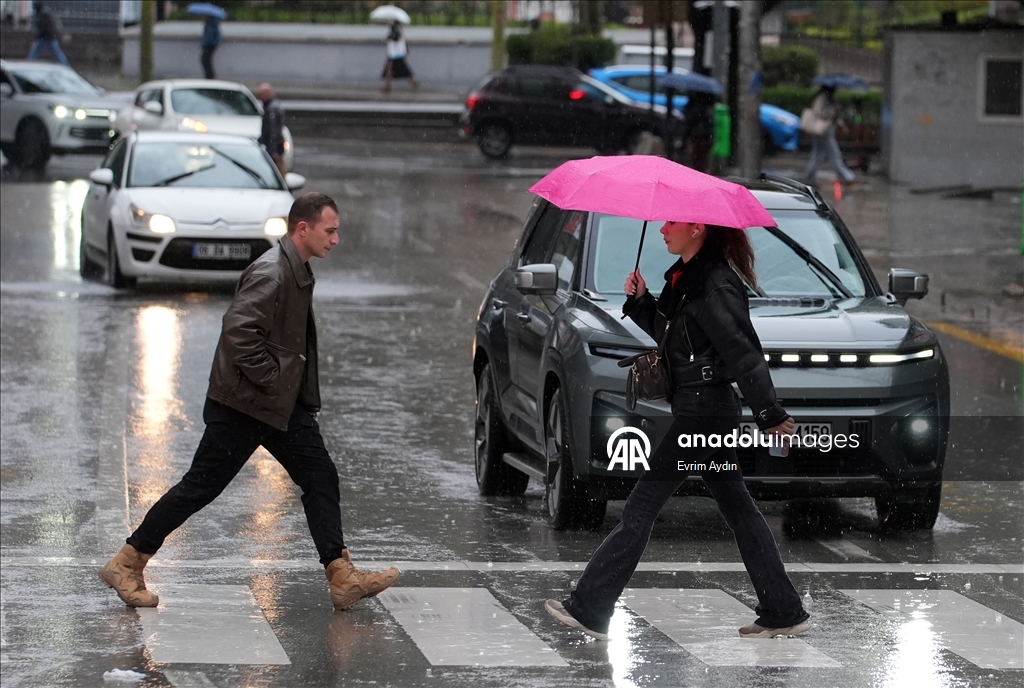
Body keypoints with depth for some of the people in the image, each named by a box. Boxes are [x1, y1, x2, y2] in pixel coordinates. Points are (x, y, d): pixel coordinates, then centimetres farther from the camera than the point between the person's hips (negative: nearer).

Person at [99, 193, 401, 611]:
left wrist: (301, 391, 14)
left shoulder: (298, 272, 12)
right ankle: (127, 564, 8)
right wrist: (270, 378, -22)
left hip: (284, 404, 10)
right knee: (201, 486, -2)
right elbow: (238, 331, -29)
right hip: (243, 405, -10)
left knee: (321, 480, 3)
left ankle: (343, 577, 3)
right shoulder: (270, 273, -20)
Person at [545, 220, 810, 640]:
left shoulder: (714, 285, -18)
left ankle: (588, 610, -2)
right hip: (711, 410, 10)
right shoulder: (684, 276, 11)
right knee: (738, 510, 11)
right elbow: (663, 329, 22)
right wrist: (639, 299, 5)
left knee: (640, 509, -6)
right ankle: (784, 613, 14)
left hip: (700, 409, -10)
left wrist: (770, 415, -18)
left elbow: (744, 353, -19)